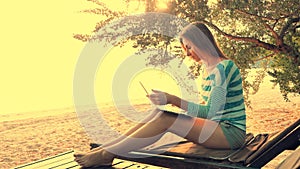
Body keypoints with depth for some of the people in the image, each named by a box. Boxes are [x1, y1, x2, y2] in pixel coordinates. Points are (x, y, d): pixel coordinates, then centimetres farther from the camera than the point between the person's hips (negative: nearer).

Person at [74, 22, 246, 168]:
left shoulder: (223, 67, -15)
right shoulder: (206, 69, 13)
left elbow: (209, 112, -21)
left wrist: (171, 99, -27)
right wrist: (173, 102, 0)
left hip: (232, 133, -8)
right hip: (216, 127, 8)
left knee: (165, 120, -24)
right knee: (159, 113, -12)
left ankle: (106, 154, -19)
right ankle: (105, 149, -14)